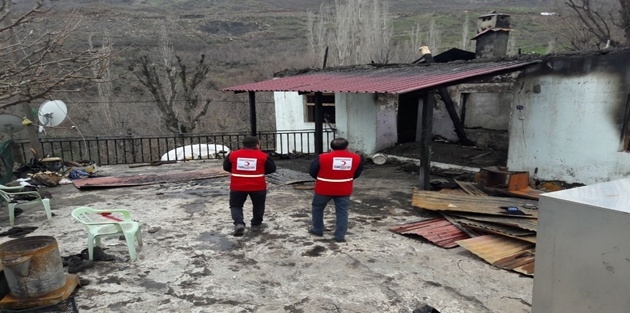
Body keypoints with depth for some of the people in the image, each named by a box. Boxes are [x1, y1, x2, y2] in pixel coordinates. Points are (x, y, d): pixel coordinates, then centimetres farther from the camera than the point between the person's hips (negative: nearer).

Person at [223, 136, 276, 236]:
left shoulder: (232, 155, 4)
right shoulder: (263, 156, -3)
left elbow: (226, 167, 15)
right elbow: (272, 169, 5)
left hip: (237, 186, 1)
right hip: (258, 186, -1)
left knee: (236, 205, 15)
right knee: (258, 205, 20)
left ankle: (239, 223, -5)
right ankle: (256, 224, 30)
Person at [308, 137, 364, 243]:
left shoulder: (323, 158, -13)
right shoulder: (356, 158, -5)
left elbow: (312, 172, -2)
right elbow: (357, 174, 9)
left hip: (323, 189, -1)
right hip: (344, 190, 1)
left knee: (317, 208, 19)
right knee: (342, 212, 10)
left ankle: (318, 230, 28)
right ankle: (340, 236, 10)